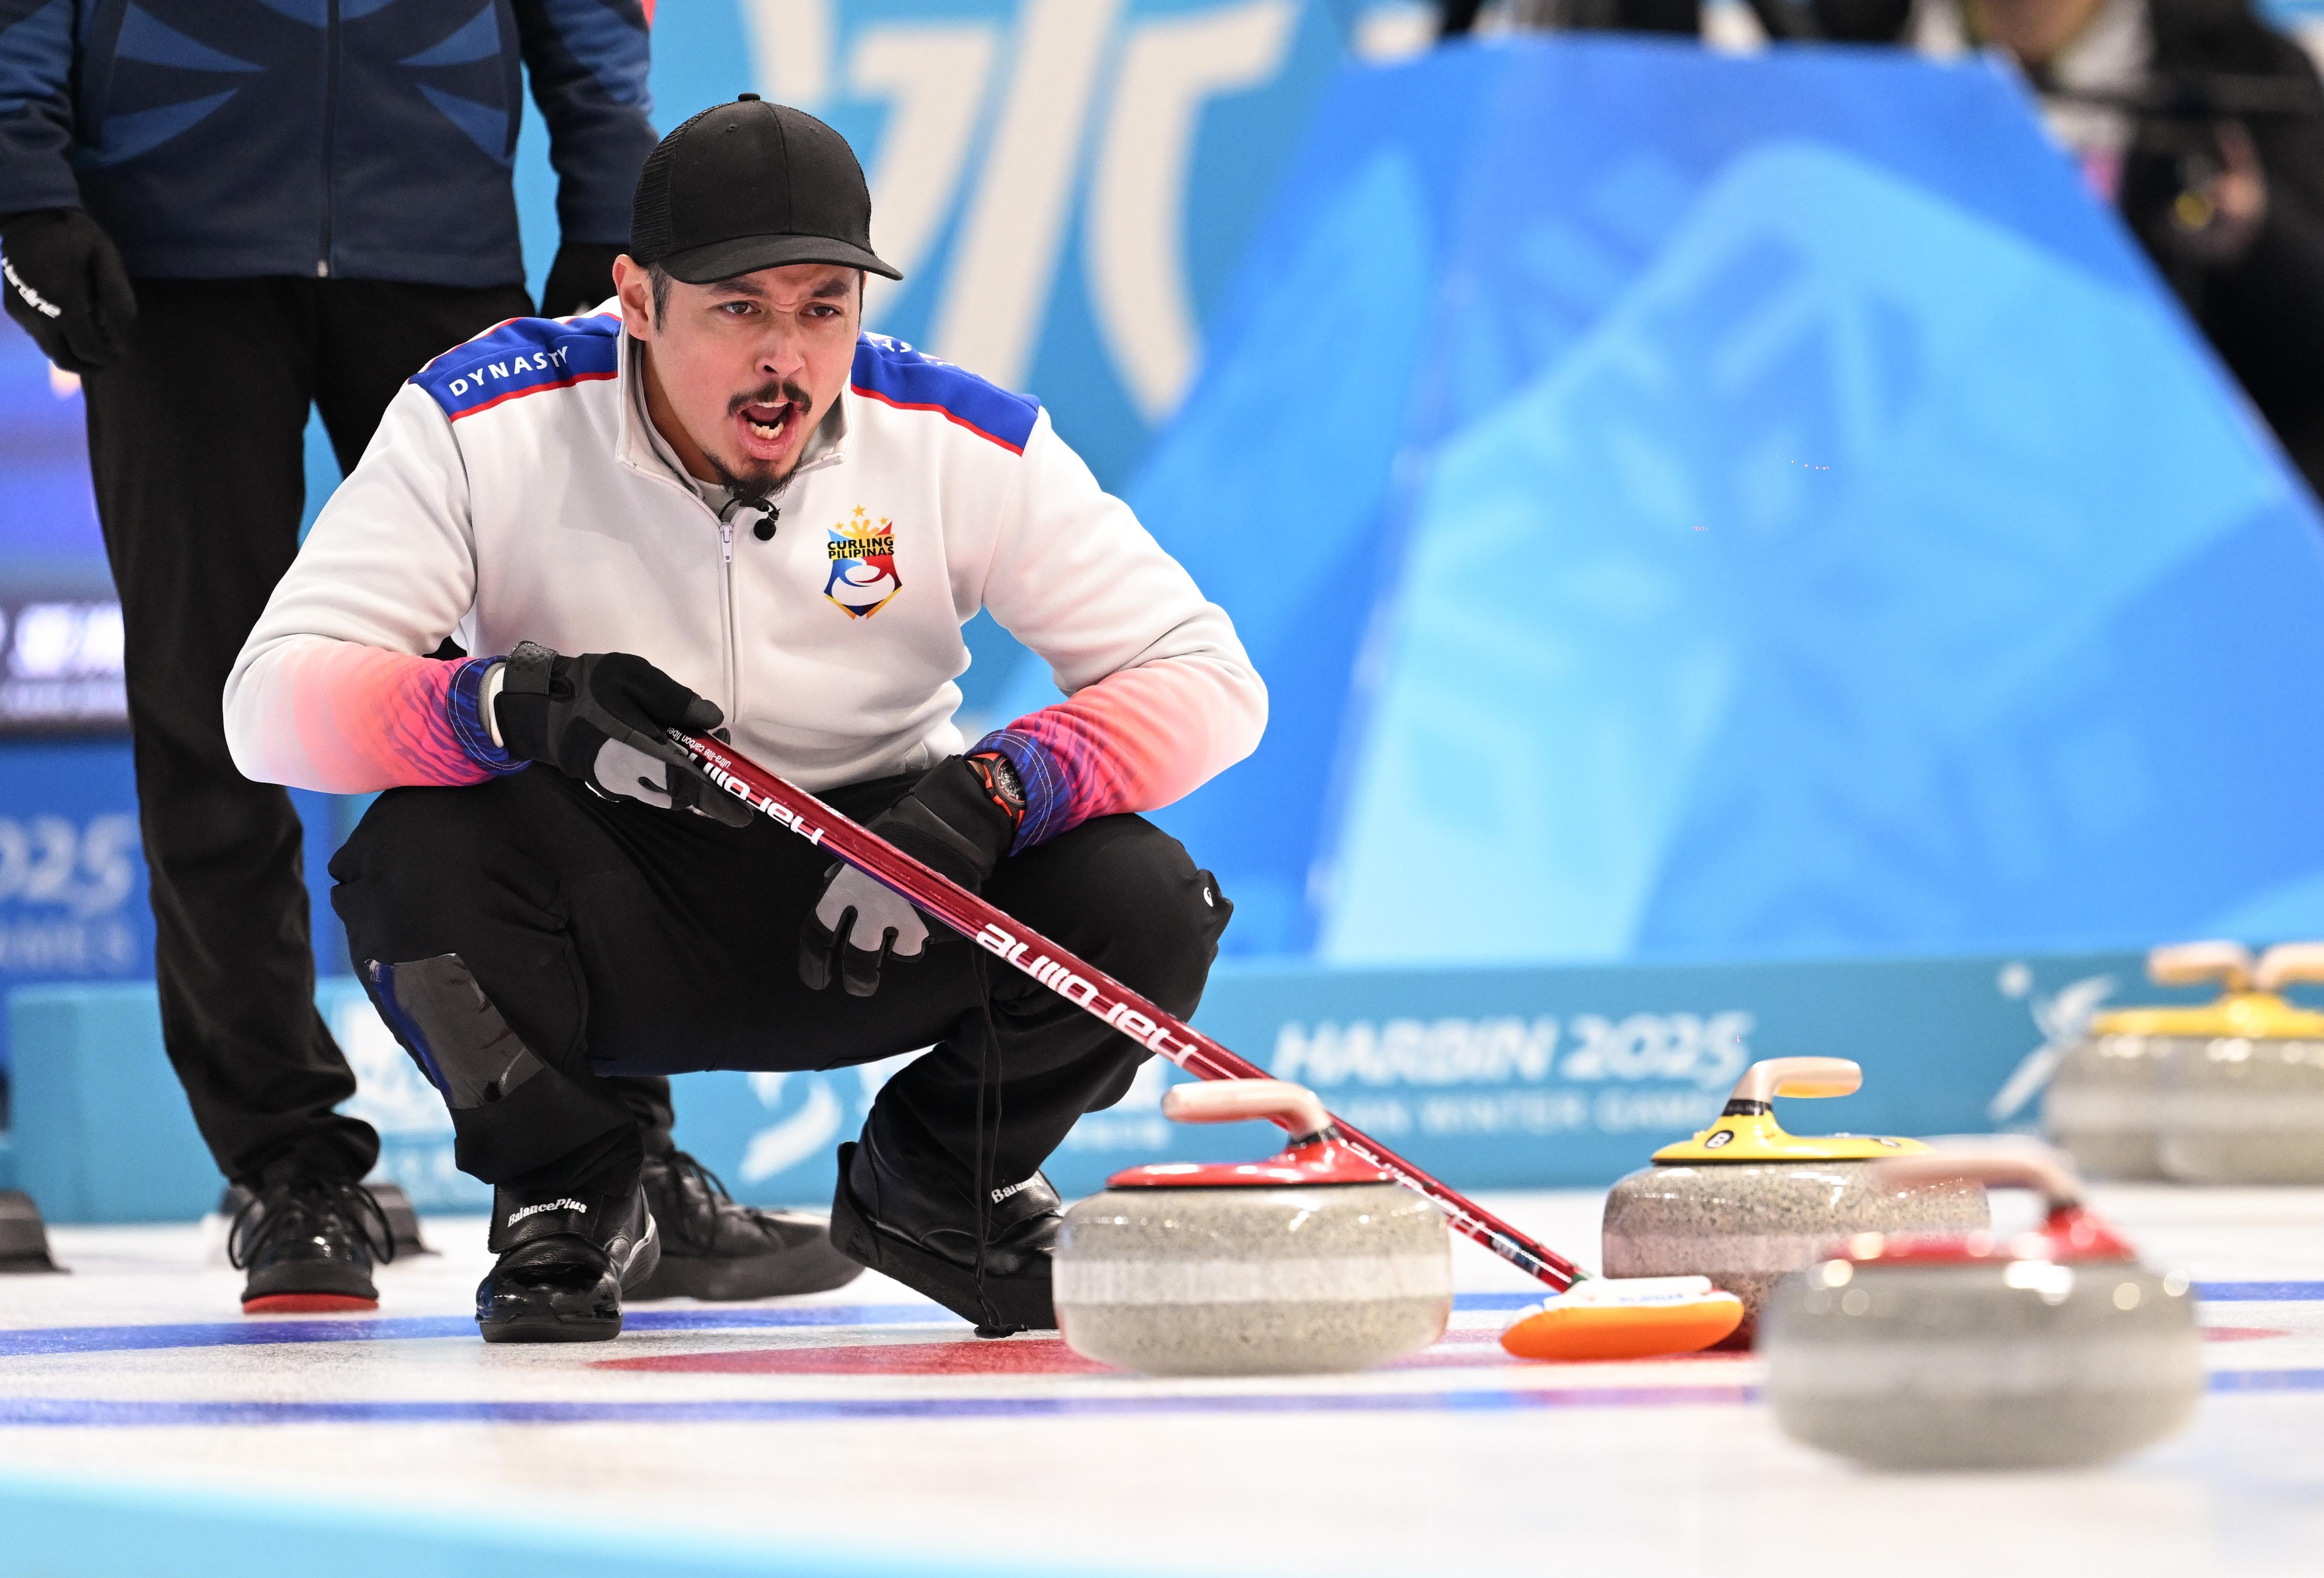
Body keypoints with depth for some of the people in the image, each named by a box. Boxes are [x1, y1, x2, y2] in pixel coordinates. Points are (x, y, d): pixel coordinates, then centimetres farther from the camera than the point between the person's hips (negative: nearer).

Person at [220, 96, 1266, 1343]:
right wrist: (518, 705, -41)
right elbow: (271, 700, -22)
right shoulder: (486, 425, -17)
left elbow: (1210, 680, -13)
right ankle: (566, 1202, -2)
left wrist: (982, 799, -31)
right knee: (418, 857, -33)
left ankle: (938, 1188, 8)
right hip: (611, 904, -1)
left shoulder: (963, 445, -13)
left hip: (877, 904, 2)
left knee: (1144, 902, -24)